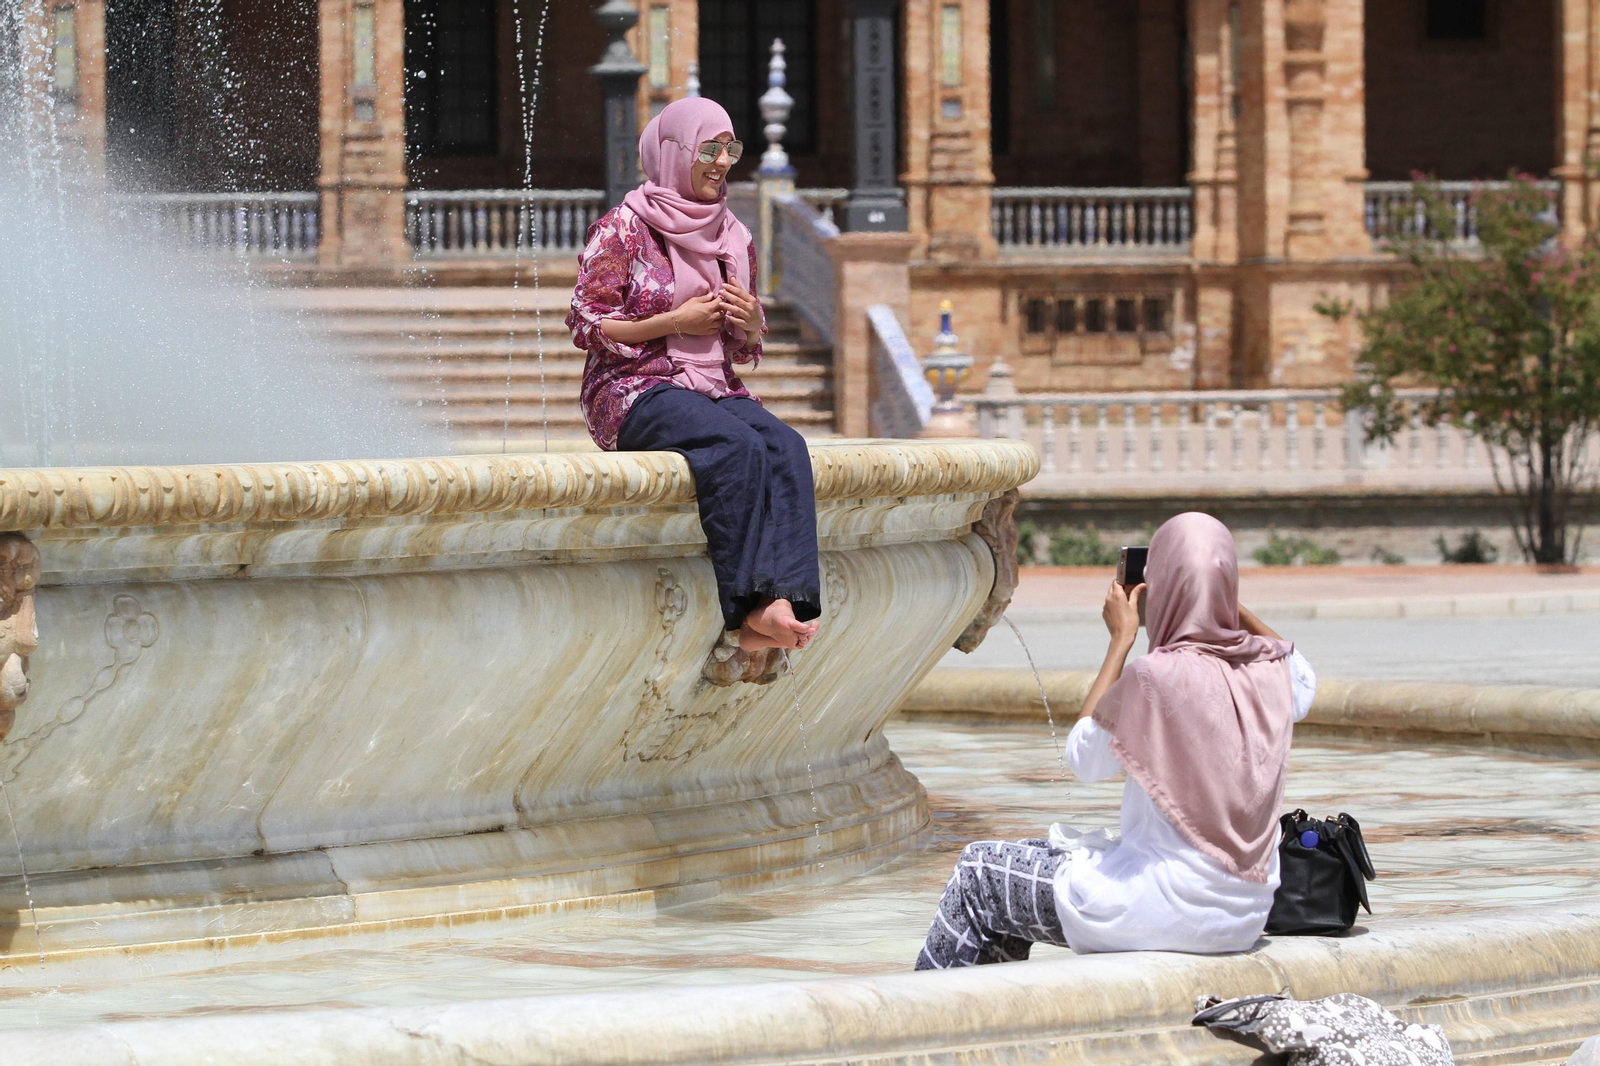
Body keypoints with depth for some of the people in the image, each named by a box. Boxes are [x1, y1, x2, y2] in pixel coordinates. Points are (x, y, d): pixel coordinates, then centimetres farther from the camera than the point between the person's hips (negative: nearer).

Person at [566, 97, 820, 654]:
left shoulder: (734, 238, 17)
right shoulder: (622, 228, -1)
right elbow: (587, 325, -5)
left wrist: (752, 322, -1)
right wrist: (674, 322, -12)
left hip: (716, 390, 5)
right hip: (636, 391, -5)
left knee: (785, 446, -29)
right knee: (736, 447, -35)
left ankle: (782, 602, -44)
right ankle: (752, 606, -36)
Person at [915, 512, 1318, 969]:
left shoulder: (1159, 675, -21)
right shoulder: (1269, 668, -2)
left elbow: (1083, 758, -3)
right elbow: (1304, 685, 25)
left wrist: (1122, 639, 0)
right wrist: (1226, 603, 20)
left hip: (1169, 911, -8)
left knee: (980, 872, 13)